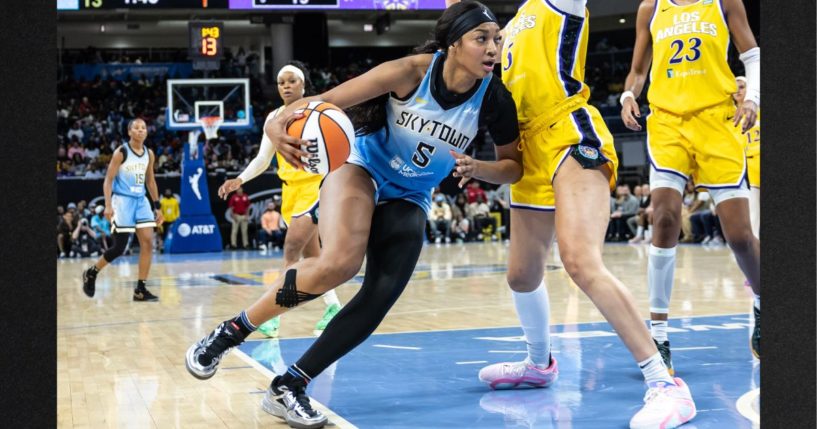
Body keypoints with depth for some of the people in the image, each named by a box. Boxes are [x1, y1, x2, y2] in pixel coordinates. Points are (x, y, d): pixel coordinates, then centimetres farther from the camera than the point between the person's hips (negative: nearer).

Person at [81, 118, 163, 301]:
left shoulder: (149, 154, 7)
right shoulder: (121, 152, -11)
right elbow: (108, 179, -11)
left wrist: (157, 206, 16)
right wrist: (108, 205, -22)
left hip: (141, 200, 6)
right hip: (122, 200, -6)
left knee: (147, 242, -6)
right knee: (119, 248, -6)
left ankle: (140, 289, -2)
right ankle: (91, 273, 18)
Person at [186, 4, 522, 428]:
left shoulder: (494, 100, -13)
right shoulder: (412, 72, -23)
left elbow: (513, 166, 1)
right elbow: (327, 102, -24)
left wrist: (478, 169, -21)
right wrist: (280, 123, -45)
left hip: (409, 199, 4)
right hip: (361, 167, -4)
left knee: (380, 298, -14)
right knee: (340, 262, -32)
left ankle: (288, 388, -1)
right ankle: (231, 330, -12)